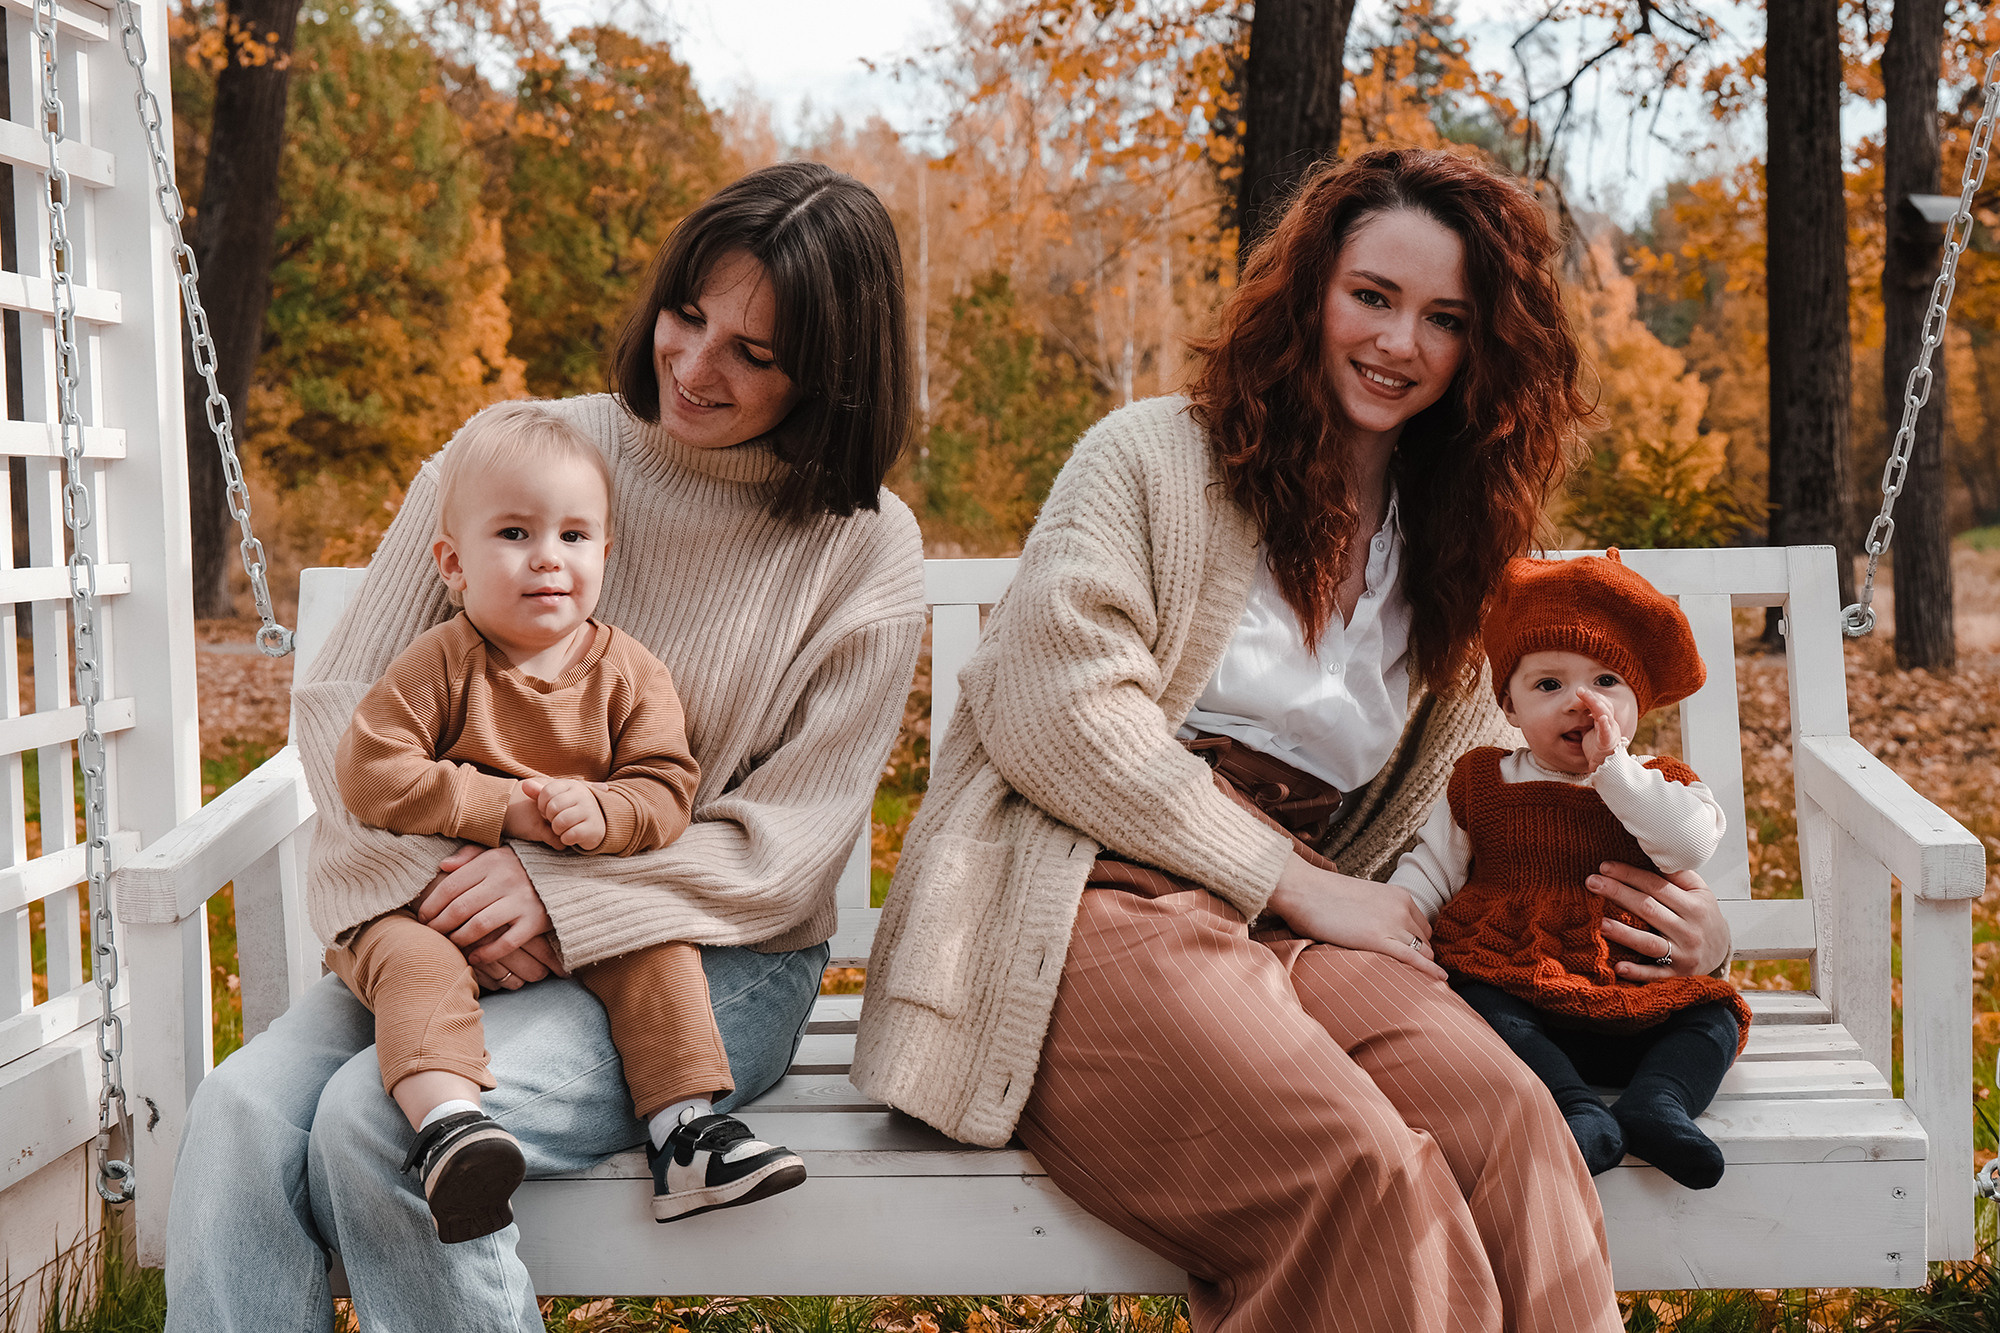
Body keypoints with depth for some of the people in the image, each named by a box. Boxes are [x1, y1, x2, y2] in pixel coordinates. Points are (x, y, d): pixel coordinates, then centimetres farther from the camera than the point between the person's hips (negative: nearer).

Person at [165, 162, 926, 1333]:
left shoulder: (863, 550, -3)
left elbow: (785, 847, -6)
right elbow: (344, 694, 3)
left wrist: (558, 895, -19)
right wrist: (441, 886, -14)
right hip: (456, 931, 3)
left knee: (380, 1124, -27)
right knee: (242, 1113, -25)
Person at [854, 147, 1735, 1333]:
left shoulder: (1448, 560, 26)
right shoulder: (1156, 457, 8)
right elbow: (1049, 702, -6)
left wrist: (1674, 906, 6)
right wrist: (1295, 884, -7)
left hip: (1293, 918, 5)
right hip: (1088, 901, -5)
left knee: (1506, 1119, -30)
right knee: (1358, 1167, -34)